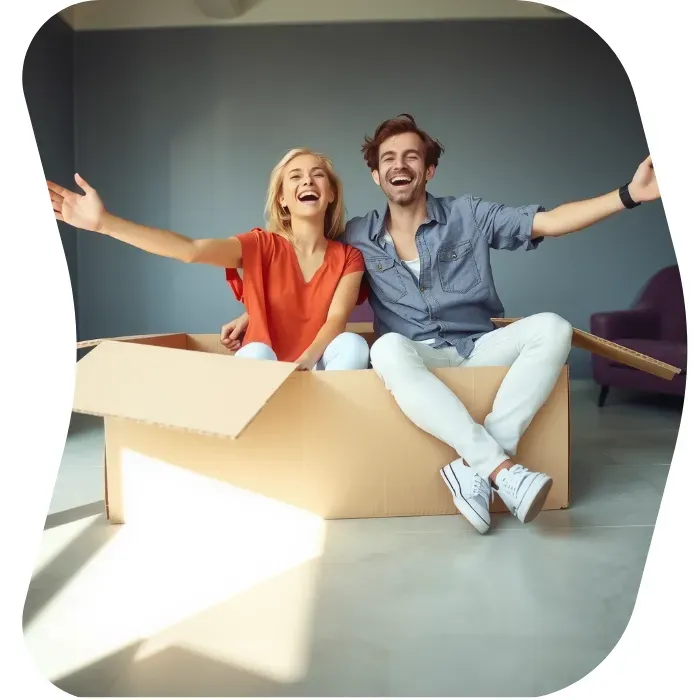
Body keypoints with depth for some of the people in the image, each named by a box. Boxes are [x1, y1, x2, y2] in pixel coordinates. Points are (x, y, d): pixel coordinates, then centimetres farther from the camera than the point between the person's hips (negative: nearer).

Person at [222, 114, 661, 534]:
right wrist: (253, 314, 6)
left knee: (551, 328, -25)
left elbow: (550, 222, -1)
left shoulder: (469, 216, 5)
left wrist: (630, 194, -9)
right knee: (387, 348, -36)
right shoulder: (358, 237, 7)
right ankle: (502, 468, -39)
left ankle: (474, 467, -34)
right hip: (415, 359, -1)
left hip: (478, 349, 2)